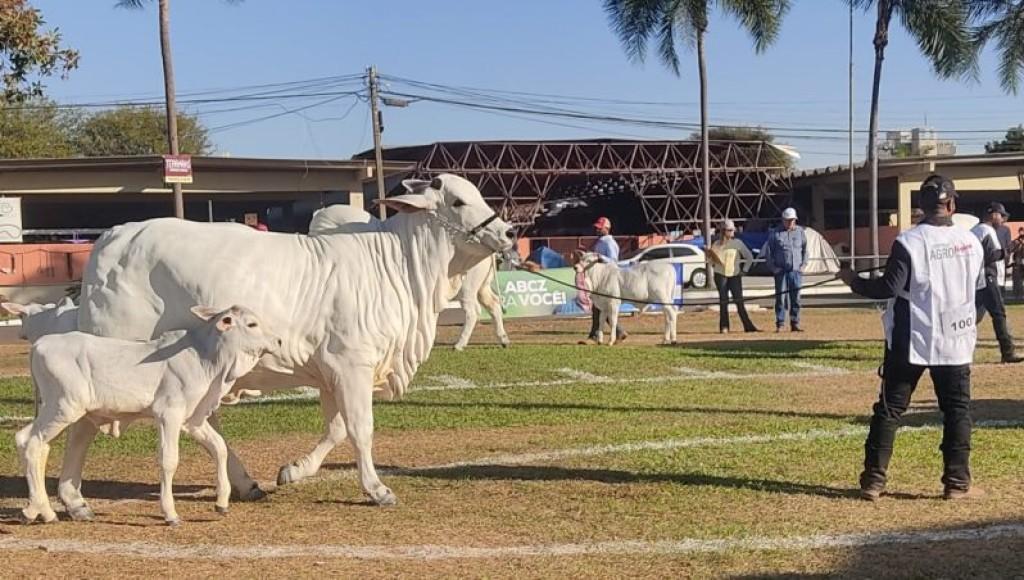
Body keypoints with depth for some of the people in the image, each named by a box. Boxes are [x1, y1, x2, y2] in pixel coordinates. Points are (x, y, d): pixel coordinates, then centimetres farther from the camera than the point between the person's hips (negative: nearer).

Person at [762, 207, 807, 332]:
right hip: (780, 271, -2)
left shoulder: (800, 232, 9)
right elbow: (768, 251, 2)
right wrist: (773, 267, -5)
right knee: (781, 298, -4)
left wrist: (803, 265, 4)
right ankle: (779, 324, 0)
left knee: (796, 298, 4)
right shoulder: (775, 234, 1)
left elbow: (805, 250, 15)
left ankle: (795, 324, 10)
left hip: (796, 271, 3)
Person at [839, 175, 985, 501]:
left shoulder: (908, 242, -12)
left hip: (910, 342, -2)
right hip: (956, 341, 2)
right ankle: (957, 483, 9)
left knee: (889, 409, 4)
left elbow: (889, 288, -15)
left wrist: (853, 281, -1)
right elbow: (978, 285, 13)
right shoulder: (970, 242, 1)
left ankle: (873, 480, 3)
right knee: (958, 410, 11)